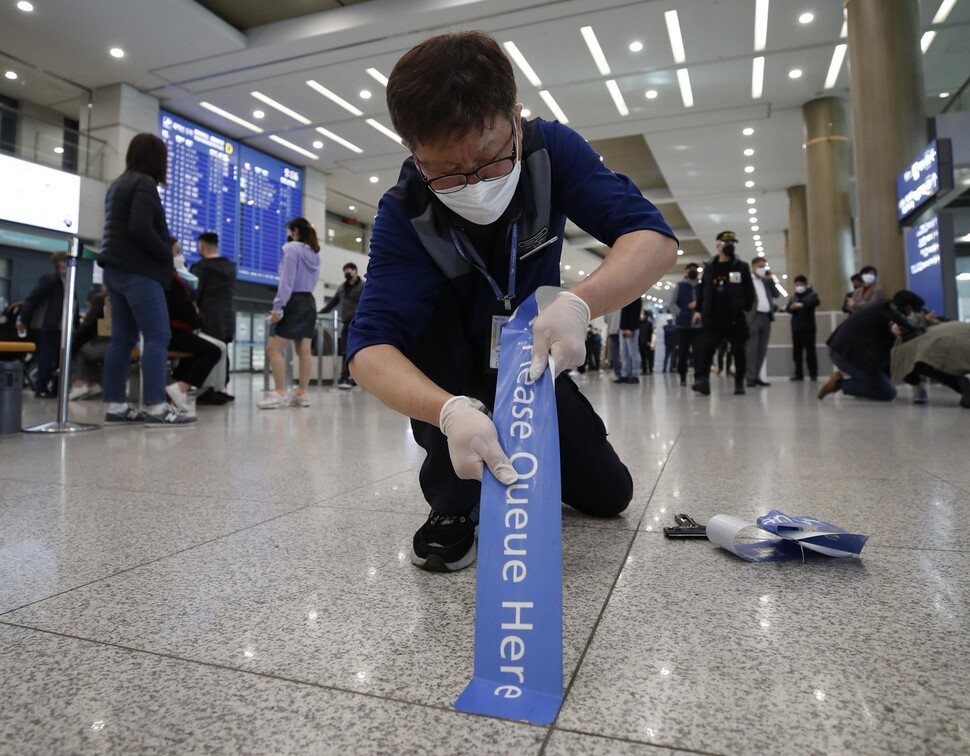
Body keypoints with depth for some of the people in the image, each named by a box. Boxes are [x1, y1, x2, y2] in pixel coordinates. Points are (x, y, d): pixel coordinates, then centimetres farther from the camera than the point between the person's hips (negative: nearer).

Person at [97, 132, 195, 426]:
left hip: (116, 269, 10)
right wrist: (167, 254, -7)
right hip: (138, 271, -10)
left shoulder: (117, 184, 23)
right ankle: (156, 407, -17)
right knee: (158, 336, -12)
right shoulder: (144, 183, -8)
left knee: (123, 338, 7)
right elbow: (140, 229, -20)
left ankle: (115, 406, 6)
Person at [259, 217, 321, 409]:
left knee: (274, 348, -6)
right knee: (304, 351, 5)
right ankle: (302, 393, 6)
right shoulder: (314, 253, 16)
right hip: (309, 302, 8)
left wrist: (277, 306, -16)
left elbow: (287, 280, -14)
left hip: (294, 302, -8)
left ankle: (280, 393, -12)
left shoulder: (291, 248, -7)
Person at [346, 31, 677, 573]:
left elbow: (656, 240, -31)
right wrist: (451, 411, -58)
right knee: (428, 302, -34)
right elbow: (369, 349, -38)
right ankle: (454, 501, -18)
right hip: (450, 374, -1)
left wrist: (577, 304, -51)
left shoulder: (553, 150, -23)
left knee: (608, 494, -6)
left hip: (535, 360, 2)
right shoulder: (406, 214, -28)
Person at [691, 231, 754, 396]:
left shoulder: (741, 267, 5)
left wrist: (746, 309, -4)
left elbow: (749, 291, 4)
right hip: (712, 317, 1)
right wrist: (698, 310, 6)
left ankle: (739, 383, 16)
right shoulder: (709, 267, 10)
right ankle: (702, 380, -16)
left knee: (738, 351, 6)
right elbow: (702, 290, 12)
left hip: (736, 317, 0)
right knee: (706, 349, -12)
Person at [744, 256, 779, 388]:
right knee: (752, 348, -9)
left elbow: (776, 295, 12)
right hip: (753, 317, -6)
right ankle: (750, 377, -9)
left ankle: (756, 375, 10)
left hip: (766, 317, 6)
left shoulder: (766, 281, 21)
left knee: (762, 349, 5)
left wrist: (770, 279, 5)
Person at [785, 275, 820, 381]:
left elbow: (816, 302, -21)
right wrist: (791, 308, -14)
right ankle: (799, 374, 12)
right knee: (796, 351, 6)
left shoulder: (811, 294, 0)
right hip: (796, 328, 5)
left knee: (810, 351, -5)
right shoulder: (793, 296, 16)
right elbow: (787, 308, 11)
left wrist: (802, 304, -38)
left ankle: (813, 374, 1)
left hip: (808, 327, -5)